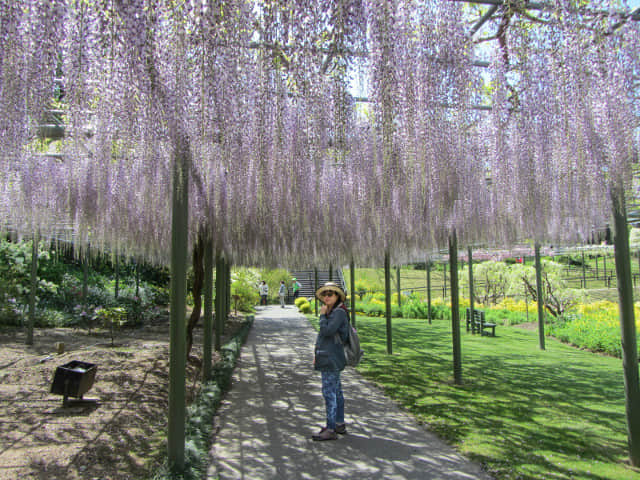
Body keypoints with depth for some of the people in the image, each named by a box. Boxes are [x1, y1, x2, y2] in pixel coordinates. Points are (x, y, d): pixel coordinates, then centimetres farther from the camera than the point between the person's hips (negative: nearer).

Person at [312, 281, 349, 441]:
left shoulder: (339, 312, -15)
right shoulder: (331, 312, 14)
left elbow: (327, 331, -26)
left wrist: (322, 315, -12)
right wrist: (318, 355, 21)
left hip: (331, 359, -10)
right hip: (327, 359, 10)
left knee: (329, 392, -6)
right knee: (336, 391, 15)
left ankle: (330, 429, -1)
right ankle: (340, 424, 26)